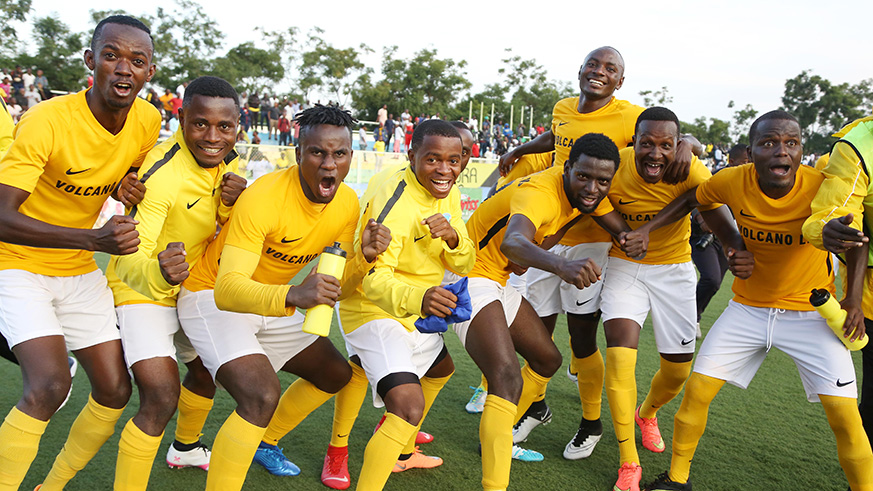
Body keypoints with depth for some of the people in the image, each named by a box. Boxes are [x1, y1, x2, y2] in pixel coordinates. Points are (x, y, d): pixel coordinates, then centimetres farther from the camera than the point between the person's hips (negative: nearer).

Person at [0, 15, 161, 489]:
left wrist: (130, 189, -9)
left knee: (114, 390, 5)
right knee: (49, 385, -25)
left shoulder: (147, 120, -8)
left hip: (79, 271, 6)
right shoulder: (47, 121, -25)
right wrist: (94, 238, -42)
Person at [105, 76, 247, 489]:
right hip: (142, 293, -8)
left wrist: (228, 205, -23)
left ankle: (185, 447, 52)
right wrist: (157, 274, -59)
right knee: (161, 398, -22)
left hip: (191, 291, 8)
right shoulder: (162, 173, -30)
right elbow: (130, 258, -35)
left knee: (207, 369, 25)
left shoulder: (224, 159, -7)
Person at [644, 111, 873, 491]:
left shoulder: (823, 187, -21)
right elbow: (690, 200, 4)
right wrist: (643, 230, -4)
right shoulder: (733, 181, -16)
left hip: (810, 311, -2)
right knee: (697, 391, 0)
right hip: (748, 307, 2)